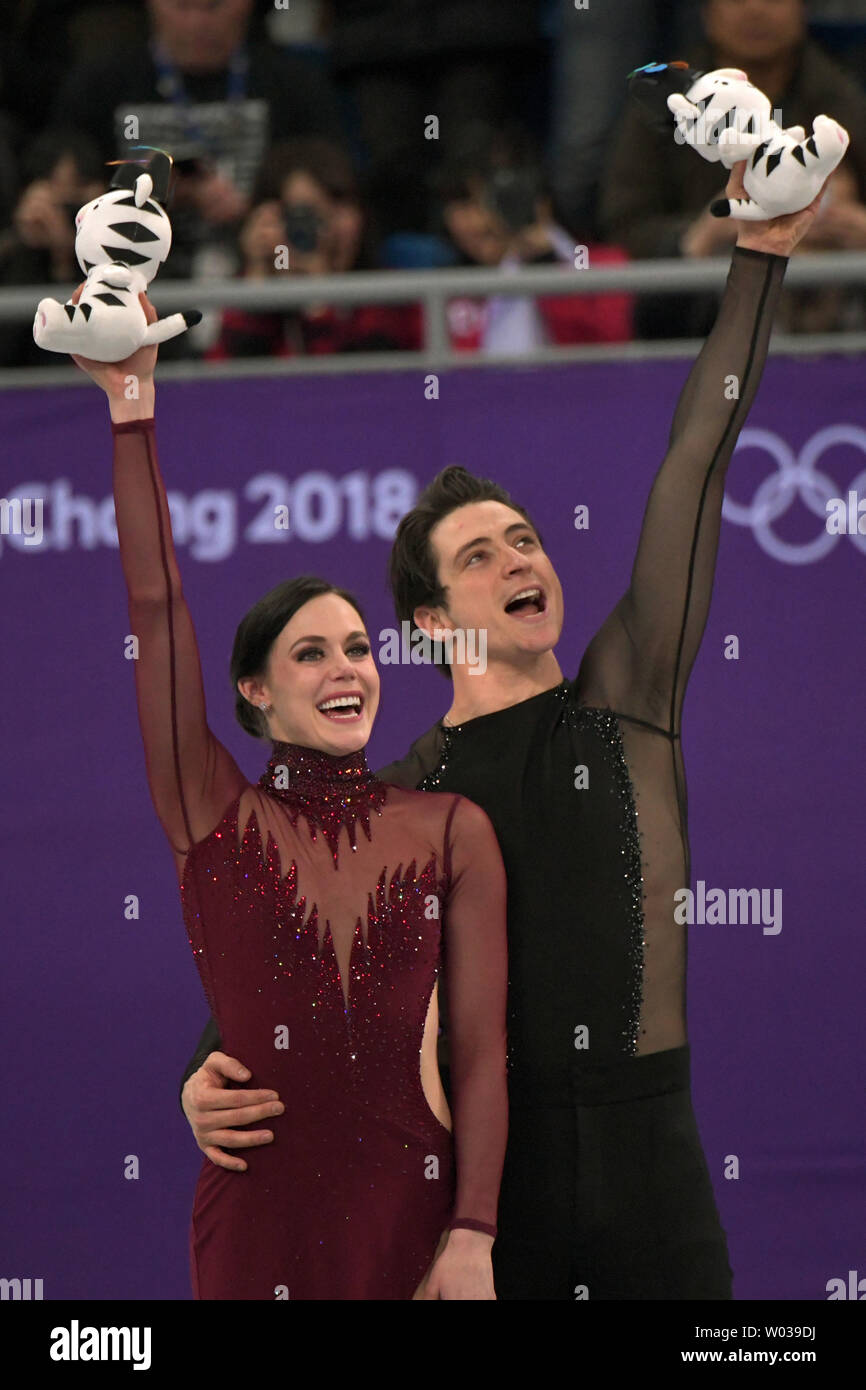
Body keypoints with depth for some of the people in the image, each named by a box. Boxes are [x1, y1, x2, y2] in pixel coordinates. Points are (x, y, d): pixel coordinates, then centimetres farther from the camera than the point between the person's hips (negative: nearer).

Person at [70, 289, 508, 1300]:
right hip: (258, 1207, 0)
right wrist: (132, 407, -5)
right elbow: (155, 604, -2)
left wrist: (472, 1237, -8)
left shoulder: (453, 830, 5)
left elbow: (481, 1050, 1)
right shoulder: (215, 819, 3)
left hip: (410, 1207, 0)